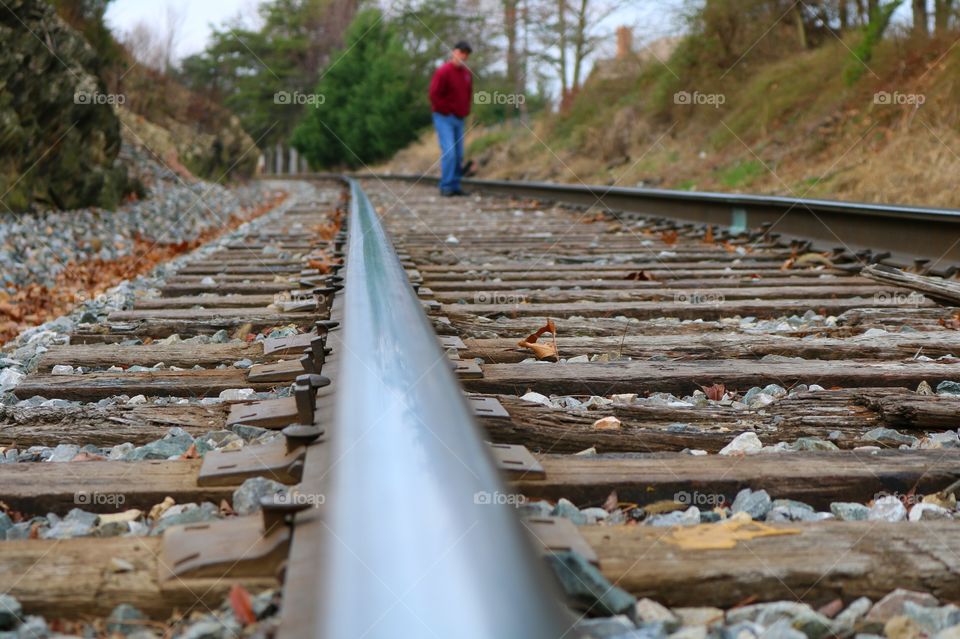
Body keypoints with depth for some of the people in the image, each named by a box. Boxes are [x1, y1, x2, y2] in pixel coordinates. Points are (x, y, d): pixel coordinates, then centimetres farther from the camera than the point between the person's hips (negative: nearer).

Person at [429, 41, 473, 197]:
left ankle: (455, 186, 11)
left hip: (459, 119, 7)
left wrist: (465, 111, 12)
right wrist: (447, 111, -10)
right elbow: (434, 95, -14)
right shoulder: (443, 71, -12)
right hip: (444, 118, -7)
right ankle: (446, 186, -11)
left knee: (459, 155, 5)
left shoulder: (467, 73, 11)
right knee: (449, 152, -15)